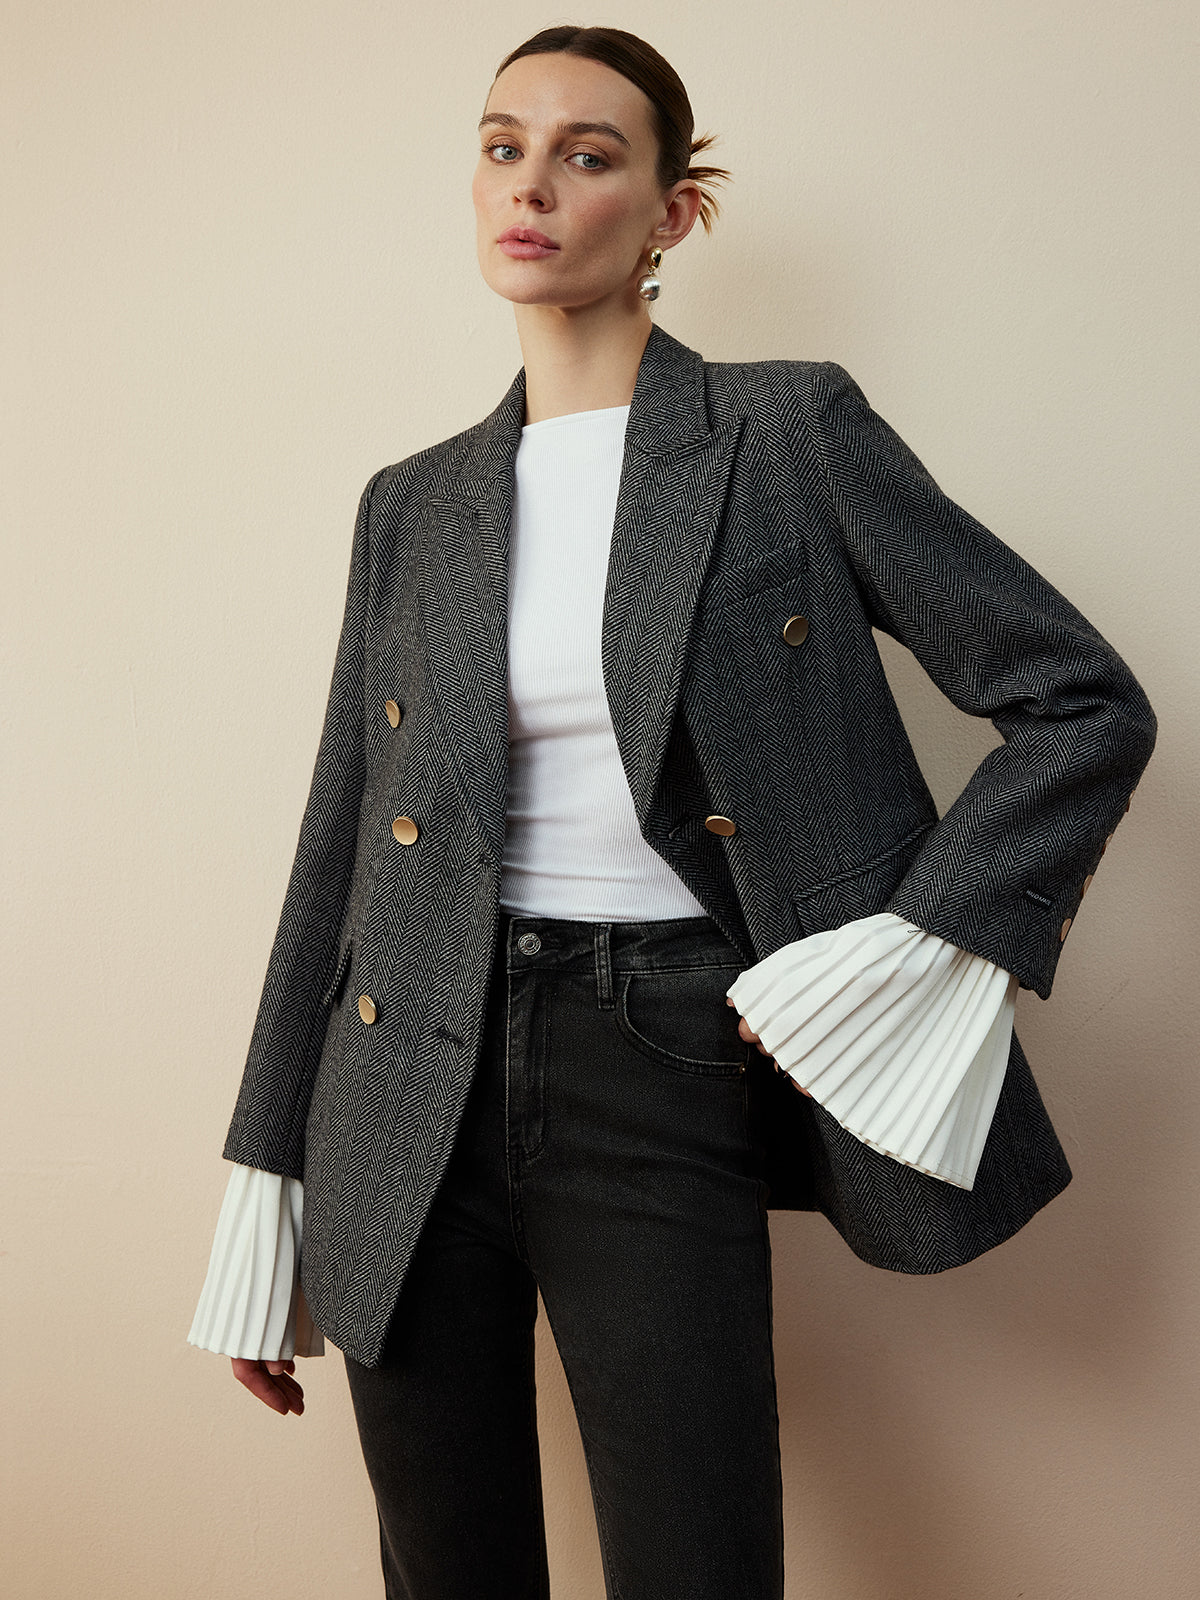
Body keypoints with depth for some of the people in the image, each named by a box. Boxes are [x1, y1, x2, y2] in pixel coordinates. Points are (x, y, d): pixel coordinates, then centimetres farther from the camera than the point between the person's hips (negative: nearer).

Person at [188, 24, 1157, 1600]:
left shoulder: (792, 431, -1)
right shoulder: (414, 507, 10)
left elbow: (1085, 703, -2)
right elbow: (339, 847, 11)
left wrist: (902, 960, -12)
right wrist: (267, 1193, 10)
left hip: (666, 1077, -3)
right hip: (414, 1091, 4)